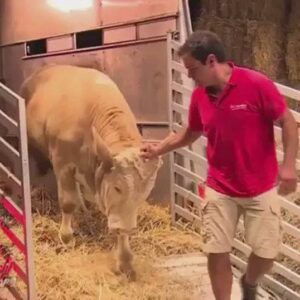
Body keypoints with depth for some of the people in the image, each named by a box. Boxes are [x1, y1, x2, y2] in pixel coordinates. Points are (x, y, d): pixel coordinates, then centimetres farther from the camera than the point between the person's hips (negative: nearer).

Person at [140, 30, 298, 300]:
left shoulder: (256, 84, -18)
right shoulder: (199, 96, -3)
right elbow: (190, 133, 14)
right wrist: (159, 149, 6)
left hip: (261, 189, -3)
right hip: (220, 189, 3)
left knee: (266, 253, 4)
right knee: (216, 252, 3)